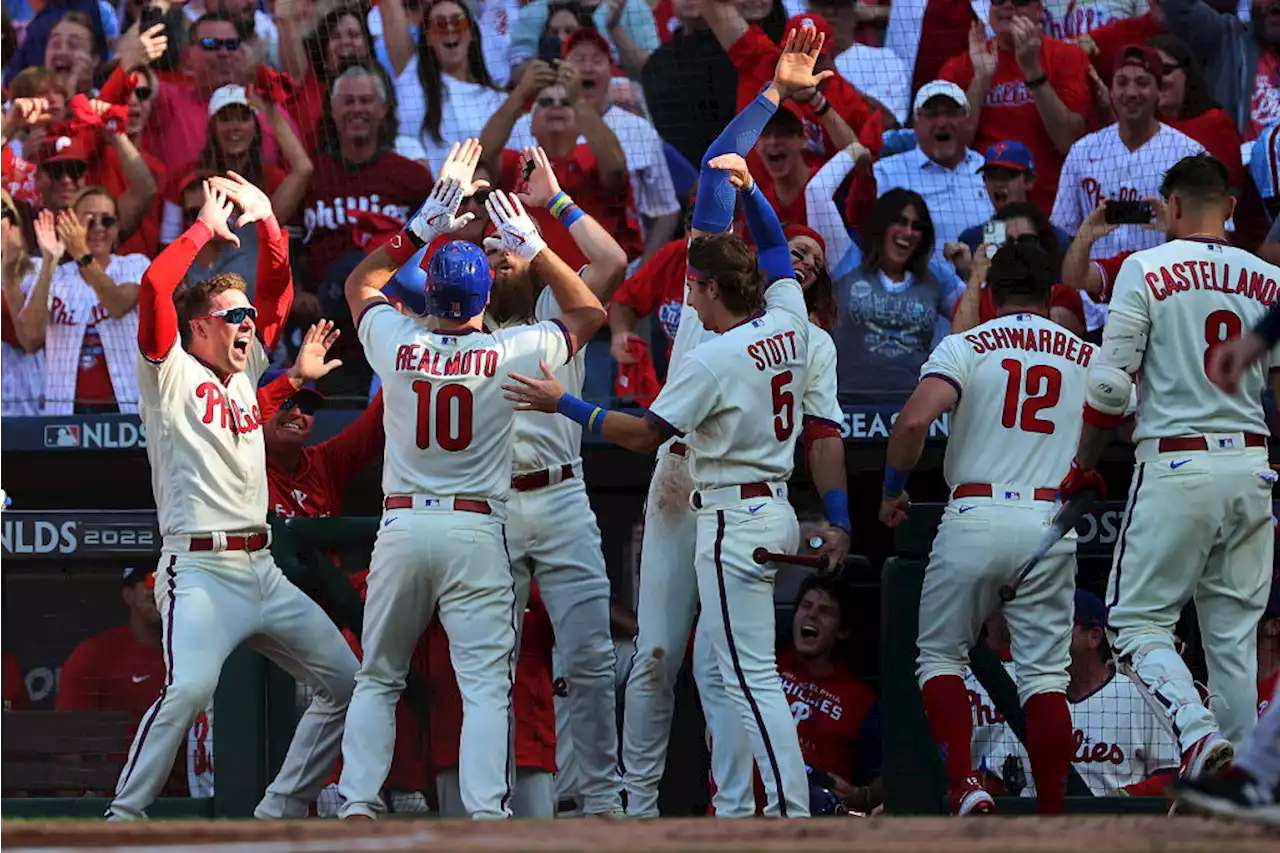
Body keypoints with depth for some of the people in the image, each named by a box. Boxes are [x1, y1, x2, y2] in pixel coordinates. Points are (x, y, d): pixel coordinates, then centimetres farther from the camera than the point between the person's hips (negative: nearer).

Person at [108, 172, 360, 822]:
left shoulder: (244, 372, 21)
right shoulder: (170, 372, 1)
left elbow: (278, 291, 25)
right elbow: (155, 286, -14)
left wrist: (267, 224, 11)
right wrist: (206, 228, -4)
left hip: (261, 569, 8)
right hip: (200, 567, -8)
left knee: (344, 681, 5)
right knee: (189, 688, -29)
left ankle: (280, 811, 12)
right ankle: (124, 817, -20)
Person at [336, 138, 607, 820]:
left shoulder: (397, 345, -1)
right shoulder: (512, 353, -6)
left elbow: (362, 283, 21)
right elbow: (589, 312, 13)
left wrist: (429, 219, 18)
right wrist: (530, 245, 12)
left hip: (402, 527, 2)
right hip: (476, 529, -2)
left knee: (377, 679, 13)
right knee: (485, 684, -6)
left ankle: (357, 806, 5)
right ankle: (485, 814, -20)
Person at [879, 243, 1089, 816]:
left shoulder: (966, 347, 2)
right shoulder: (1089, 358, 11)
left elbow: (913, 422, -12)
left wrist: (892, 490, 4)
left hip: (976, 516, -2)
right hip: (1052, 525, 2)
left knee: (939, 656, 12)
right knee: (1045, 673, 5)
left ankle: (964, 782, -7)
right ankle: (1051, 822, -1)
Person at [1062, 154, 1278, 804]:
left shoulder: (1145, 269, -5)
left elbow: (1110, 383, -9)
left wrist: (1084, 465, 3)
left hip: (1176, 468, -4)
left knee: (1136, 620, 1)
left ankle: (1197, 729, -24)